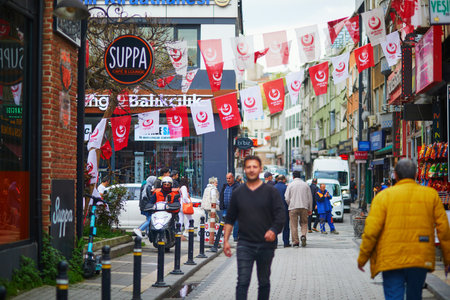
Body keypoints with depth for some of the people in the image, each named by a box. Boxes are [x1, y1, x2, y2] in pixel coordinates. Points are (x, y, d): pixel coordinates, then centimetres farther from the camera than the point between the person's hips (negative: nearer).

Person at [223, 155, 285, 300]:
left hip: (266, 244, 0)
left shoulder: (270, 191, 1)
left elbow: (280, 215, -4)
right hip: (245, 244, 0)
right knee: (242, 281, -10)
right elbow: (230, 219, 12)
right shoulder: (238, 193, 7)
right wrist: (225, 240, 4)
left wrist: (274, 230, -23)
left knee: (264, 282, 11)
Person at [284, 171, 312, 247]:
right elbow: (310, 198, 8)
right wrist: (310, 209, 15)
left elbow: (287, 198, -2)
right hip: (304, 207, 2)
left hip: (293, 207, -2)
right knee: (304, 223, 13)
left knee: (294, 225, 4)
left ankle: (295, 242, 2)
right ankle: (303, 235, -13)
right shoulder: (305, 185, 6)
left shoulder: (290, 185, 0)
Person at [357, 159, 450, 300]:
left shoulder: (384, 196, -1)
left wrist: (362, 258, 3)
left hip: (391, 260, -2)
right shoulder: (431, 195, 5)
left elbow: (371, 231, -7)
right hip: (420, 260, 2)